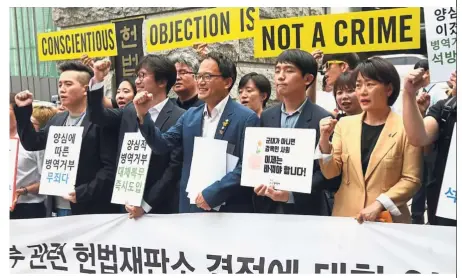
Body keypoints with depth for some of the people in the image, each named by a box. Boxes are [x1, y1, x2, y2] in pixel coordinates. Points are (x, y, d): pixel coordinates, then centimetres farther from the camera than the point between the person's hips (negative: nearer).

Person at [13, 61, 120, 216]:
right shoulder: (57, 120, 14)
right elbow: (32, 143, 13)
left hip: (91, 209, -7)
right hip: (61, 208, 7)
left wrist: (83, 193, -21)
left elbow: (111, 167, -15)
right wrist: (23, 110, 5)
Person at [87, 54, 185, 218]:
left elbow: (174, 168, -14)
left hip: (161, 209, -5)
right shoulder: (130, 111, 8)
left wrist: (146, 204, -14)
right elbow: (98, 117, 12)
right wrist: (97, 80, -3)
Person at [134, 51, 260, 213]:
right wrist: (143, 116, -7)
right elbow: (162, 145, 6)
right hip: (191, 207, 5)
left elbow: (247, 167, -16)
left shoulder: (246, 118, -9)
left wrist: (211, 193, -19)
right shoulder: (190, 116, 10)